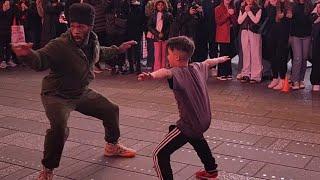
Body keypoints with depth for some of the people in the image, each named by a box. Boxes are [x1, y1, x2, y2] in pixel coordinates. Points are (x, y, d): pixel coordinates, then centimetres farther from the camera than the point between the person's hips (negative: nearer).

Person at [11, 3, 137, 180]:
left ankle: (112, 146, 44)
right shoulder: (60, 45, -31)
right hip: (57, 95, -7)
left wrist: (118, 49, 24)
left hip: (82, 92, 7)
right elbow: (40, 60, -47)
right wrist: (27, 54, -68)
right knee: (59, 126, -33)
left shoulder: (93, 41, -8)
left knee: (112, 110, 16)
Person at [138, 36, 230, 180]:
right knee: (196, 137, 41)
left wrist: (151, 75, -66)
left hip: (189, 124, -9)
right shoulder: (197, 67, 4)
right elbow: (208, 62, 28)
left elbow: (166, 72, -45)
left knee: (159, 154, -6)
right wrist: (221, 59, 50)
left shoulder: (177, 72, -20)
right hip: (204, 120, 9)